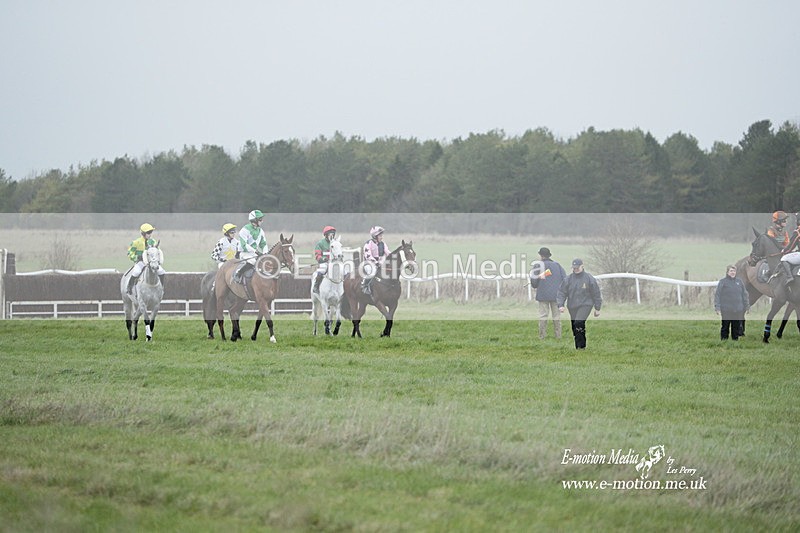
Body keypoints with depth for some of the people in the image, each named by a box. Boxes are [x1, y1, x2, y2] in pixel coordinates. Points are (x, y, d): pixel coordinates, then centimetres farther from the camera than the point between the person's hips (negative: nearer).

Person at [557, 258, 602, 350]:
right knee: (574, 328, 5)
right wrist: (560, 305, -9)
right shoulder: (568, 279, 5)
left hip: (585, 305, -4)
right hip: (572, 307, 4)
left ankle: (581, 346, -19)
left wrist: (597, 308, 3)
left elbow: (596, 294, 3)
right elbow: (562, 292, 5)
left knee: (578, 324, -23)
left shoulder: (589, 278, -1)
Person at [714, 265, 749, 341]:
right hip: (726, 310, -4)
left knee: (736, 329, 8)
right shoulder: (723, 282, -2)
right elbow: (717, 295, -6)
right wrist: (717, 308, -14)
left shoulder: (739, 282, 10)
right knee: (725, 328, 1)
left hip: (738, 311, 4)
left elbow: (744, 295, 14)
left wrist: (747, 307, 10)